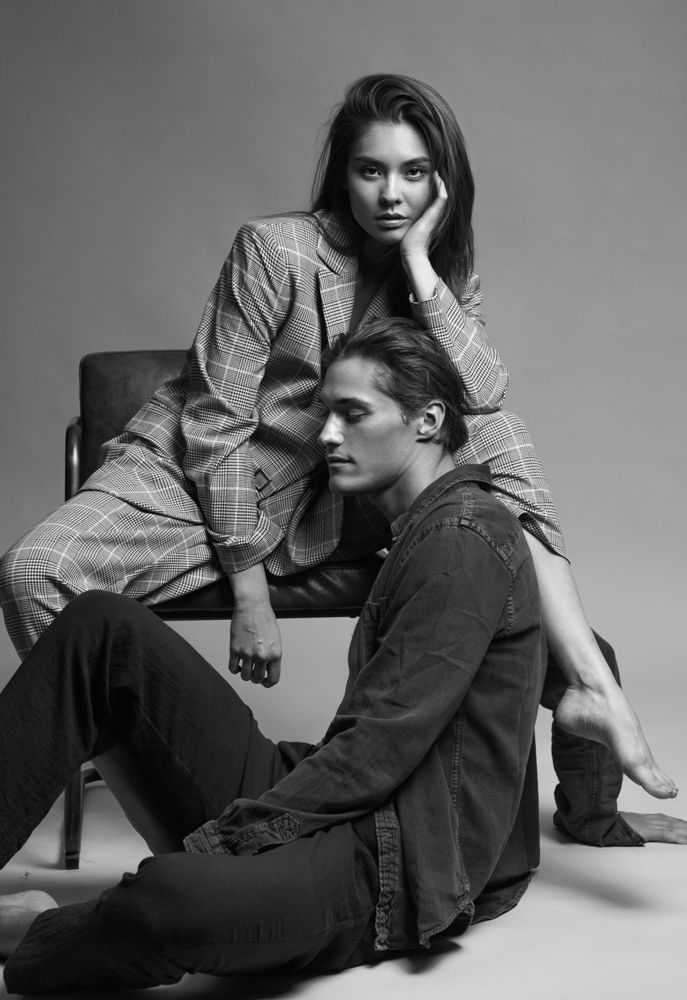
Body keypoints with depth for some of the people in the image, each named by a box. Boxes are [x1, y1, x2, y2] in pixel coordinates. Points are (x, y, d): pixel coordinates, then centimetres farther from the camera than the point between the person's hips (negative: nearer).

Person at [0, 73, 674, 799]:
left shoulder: (448, 278, 0)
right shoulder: (276, 250, -15)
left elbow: (483, 400, -19)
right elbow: (216, 422, -16)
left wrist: (420, 268, -23)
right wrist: (248, 589, -16)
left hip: (326, 506, 3)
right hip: (191, 474, -3)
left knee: (497, 444, -17)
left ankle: (588, 684, -21)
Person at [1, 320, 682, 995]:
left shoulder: (463, 539, -13)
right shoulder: (420, 529, 18)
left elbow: (381, 746, -18)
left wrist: (220, 838, -14)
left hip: (394, 866, -10)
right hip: (330, 804, 10)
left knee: (168, 899, -42)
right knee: (107, 628, -2)